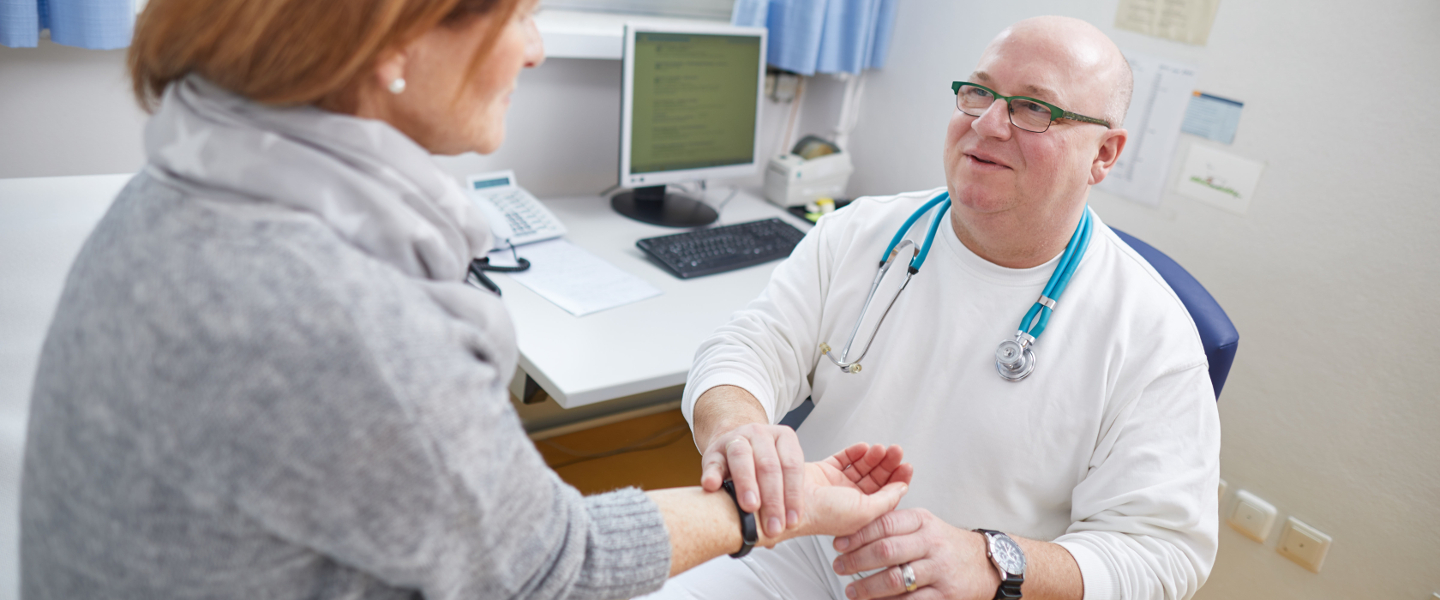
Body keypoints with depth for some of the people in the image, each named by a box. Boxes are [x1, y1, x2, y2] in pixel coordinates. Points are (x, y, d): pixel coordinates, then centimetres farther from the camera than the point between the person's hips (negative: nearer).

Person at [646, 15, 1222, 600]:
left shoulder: (1152, 333, -9)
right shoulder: (859, 232, 0)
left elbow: (1166, 546, -11)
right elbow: (749, 350, -5)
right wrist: (735, 427, -29)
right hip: (799, 552, 2)